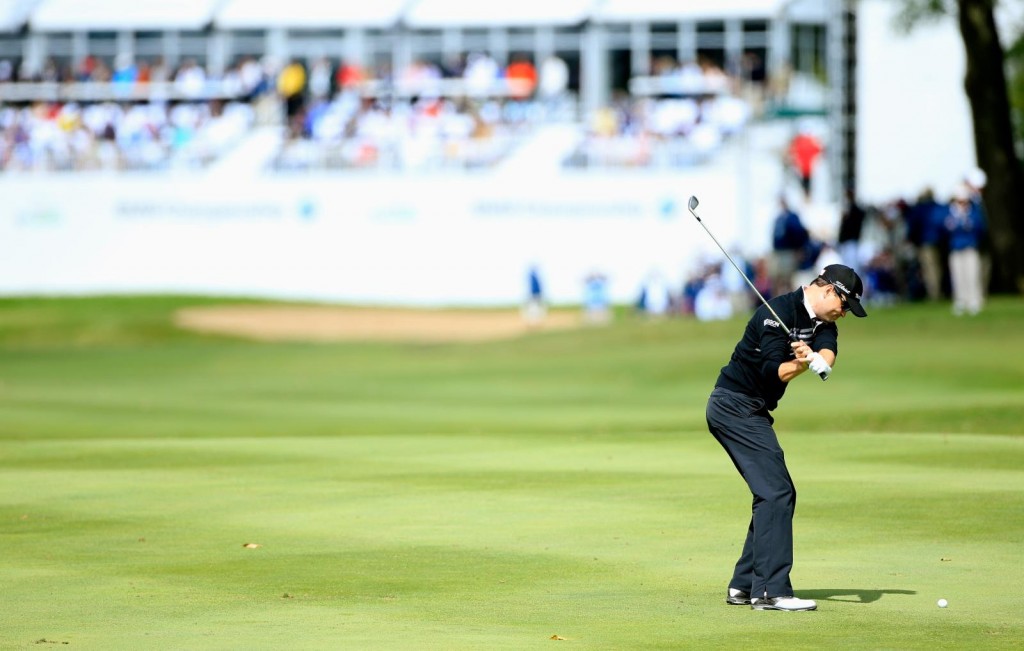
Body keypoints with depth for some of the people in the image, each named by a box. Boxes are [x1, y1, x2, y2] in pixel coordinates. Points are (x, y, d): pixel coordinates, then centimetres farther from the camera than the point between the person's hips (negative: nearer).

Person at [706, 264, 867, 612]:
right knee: (776, 492, -16)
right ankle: (771, 590, -20)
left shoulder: (822, 323, 8)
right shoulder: (778, 312, -18)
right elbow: (773, 371, -24)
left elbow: (828, 353, -13)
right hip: (736, 405, -10)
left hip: (753, 412, 10)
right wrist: (799, 365, -42)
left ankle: (743, 585, 15)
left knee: (776, 494, 11)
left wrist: (816, 358, -35)